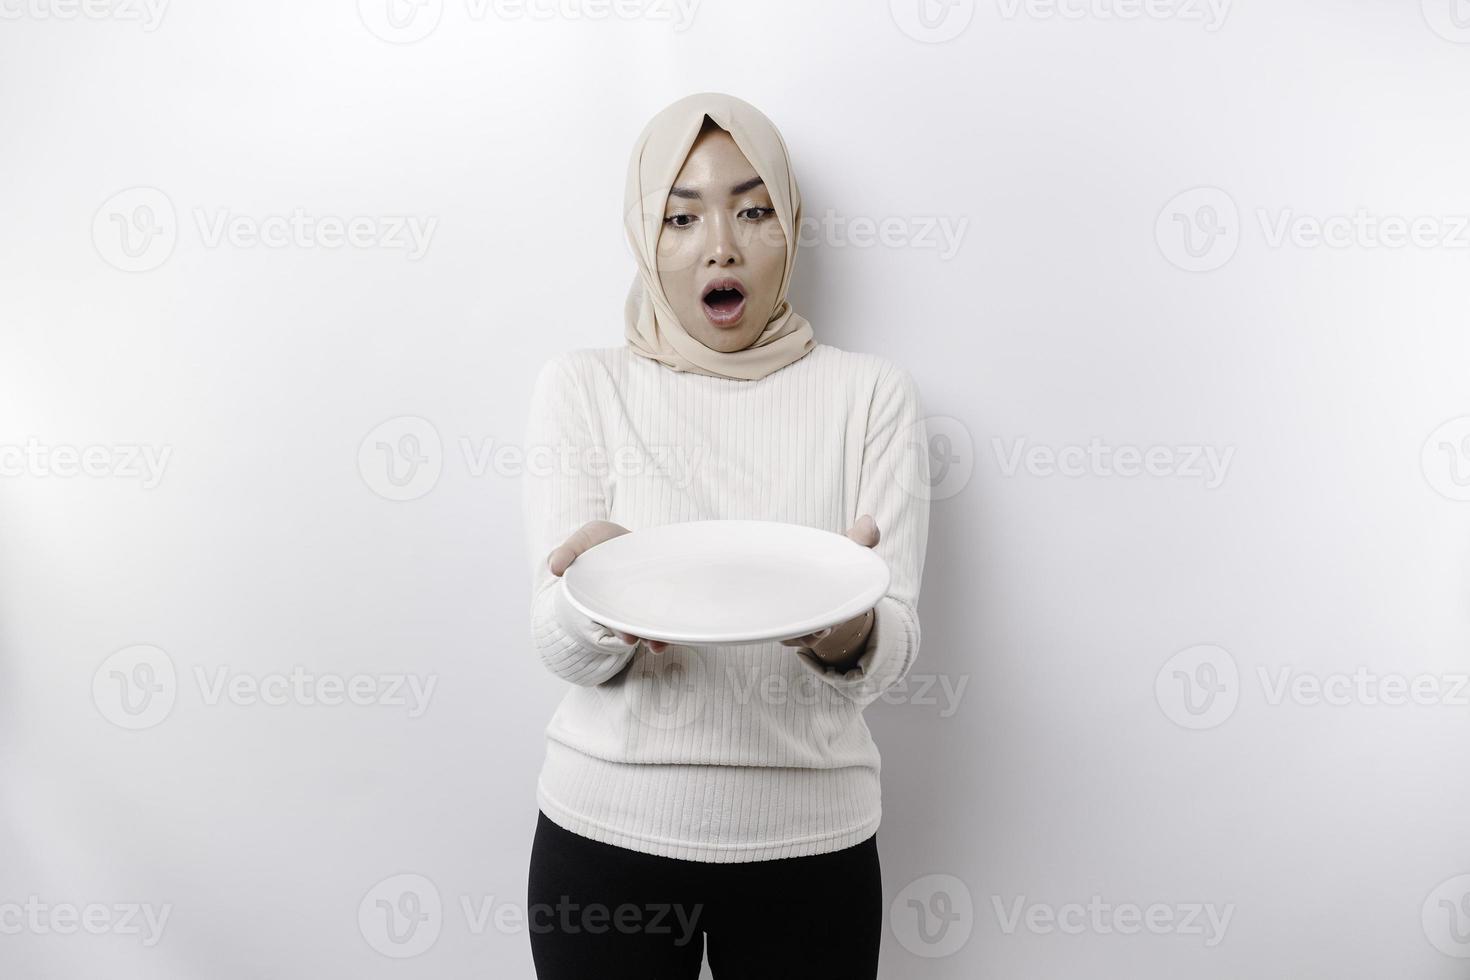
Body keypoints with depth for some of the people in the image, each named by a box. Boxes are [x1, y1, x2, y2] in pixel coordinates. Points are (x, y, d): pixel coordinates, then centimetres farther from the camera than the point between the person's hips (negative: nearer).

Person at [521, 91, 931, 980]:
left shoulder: (871, 393, -2)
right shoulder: (582, 386, -1)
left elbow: (896, 646, -9)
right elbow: (560, 644, -8)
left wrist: (848, 632, -31)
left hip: (810, 837, 0)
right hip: (609, 827, 0)